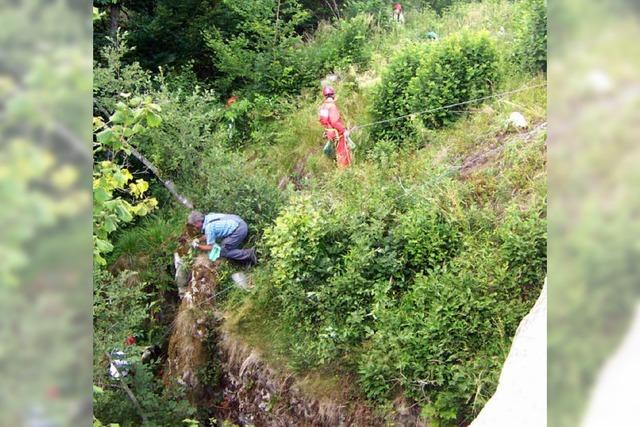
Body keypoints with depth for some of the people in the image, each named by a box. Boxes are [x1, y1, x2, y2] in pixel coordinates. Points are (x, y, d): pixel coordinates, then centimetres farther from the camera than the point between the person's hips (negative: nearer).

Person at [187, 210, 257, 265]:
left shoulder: (208, 227, -15)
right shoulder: (208, 217, 11)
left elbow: (210, 247, -5)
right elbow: (207, 235, 29)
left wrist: (197, 246, 8)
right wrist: (198, 240, 18)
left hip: (238, 230, -10)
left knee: (223, 252, -3)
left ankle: (248, 254, -9)